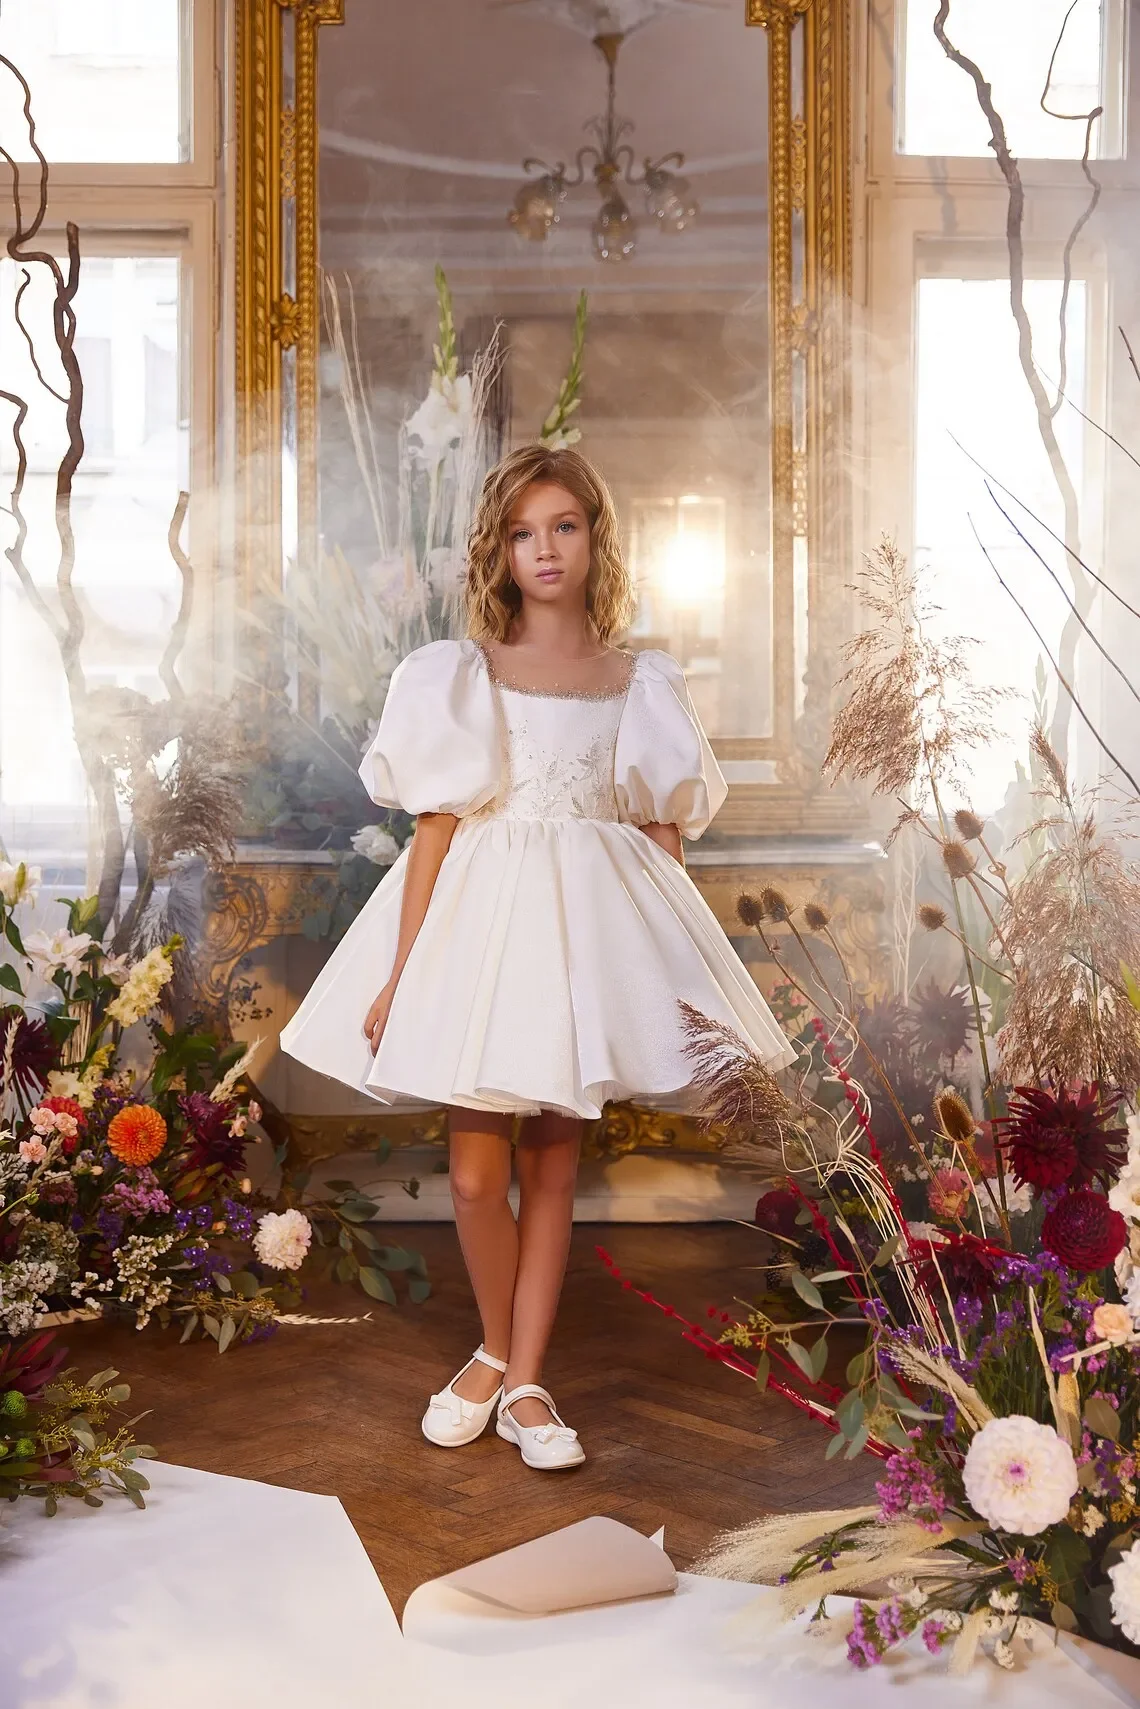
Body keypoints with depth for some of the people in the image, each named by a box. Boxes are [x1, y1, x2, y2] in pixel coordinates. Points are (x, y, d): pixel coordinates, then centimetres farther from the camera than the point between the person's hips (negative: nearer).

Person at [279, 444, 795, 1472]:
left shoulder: (640, 685, 7)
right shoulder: (460, 677, 1)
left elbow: (662, 836, 9)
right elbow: (435, 831, -3)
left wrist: (676, 964, 3)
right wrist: (399, 975, -7)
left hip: (591, 923, 1)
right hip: (481, 916, -1)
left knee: (552, 1164, 8)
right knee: (476, 1172, 0)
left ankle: (524, 1380, 19)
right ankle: (496, 1350, 25)